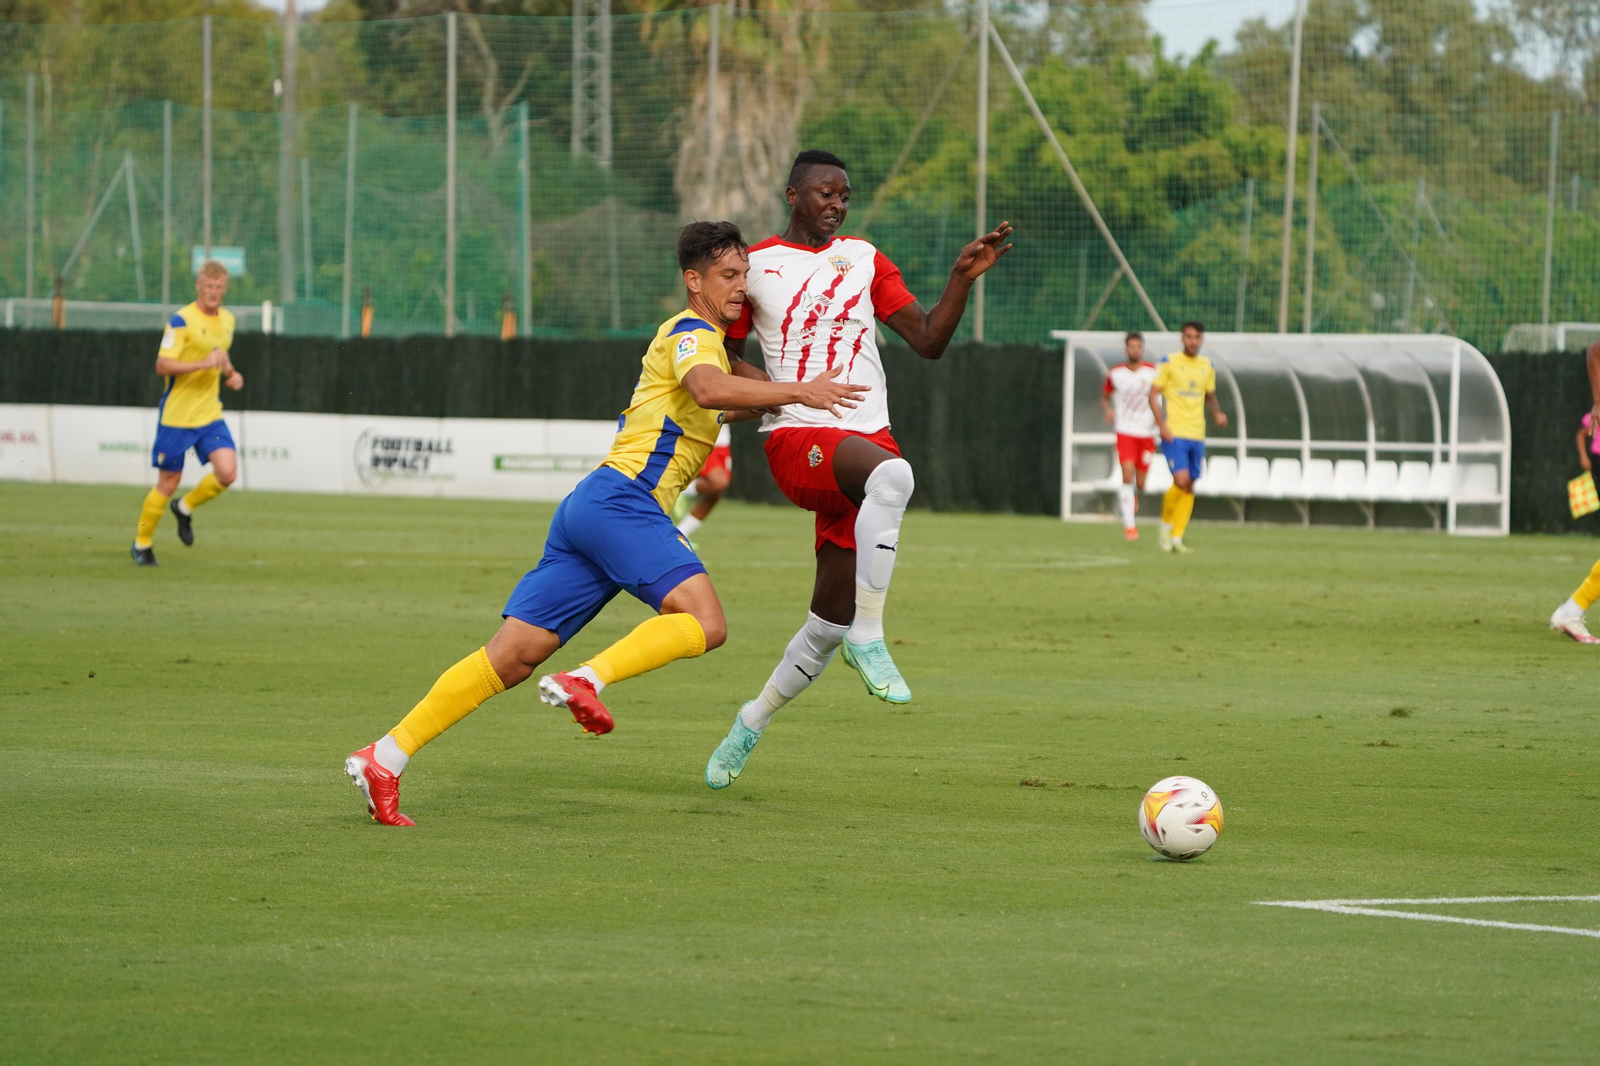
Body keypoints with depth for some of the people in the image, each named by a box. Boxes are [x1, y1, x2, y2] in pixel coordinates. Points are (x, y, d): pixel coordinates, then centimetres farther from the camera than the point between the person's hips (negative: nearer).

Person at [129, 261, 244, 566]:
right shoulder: (182, 321, -13)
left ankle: (185, 508, 16)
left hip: (210, 415, 5)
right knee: (168, 482, 1)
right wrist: (203, 363, -27)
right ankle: (141, 543, 21)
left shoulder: (227, 320, 10)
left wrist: (231, 374, 8)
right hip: (176, 415, -5)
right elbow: (162, 365, -18)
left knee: (227, 472, -13)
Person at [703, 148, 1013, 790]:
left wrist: (964, 276, -4)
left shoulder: (863, 258, 15)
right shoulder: (755, 267, 6)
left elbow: (928, 341, 10)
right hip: (798, 440, -5)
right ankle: (867, 638, -33)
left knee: (830, 621, 5)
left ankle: (753, 721, 27)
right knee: (892, 475, -39)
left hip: (866, 439, 5)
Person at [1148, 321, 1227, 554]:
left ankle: (1177, 538, 10)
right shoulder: (1169, 362, -3)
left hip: (1197, 435, 5)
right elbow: (1153, 395, -4)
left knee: (1189, 487, 4)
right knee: (1181, 480, -18)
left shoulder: (1207, 366, 11)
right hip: (1174, 433, -5)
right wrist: (1162, 424, -16)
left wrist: (1217, 413, 2)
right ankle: (1166, 524, 5)